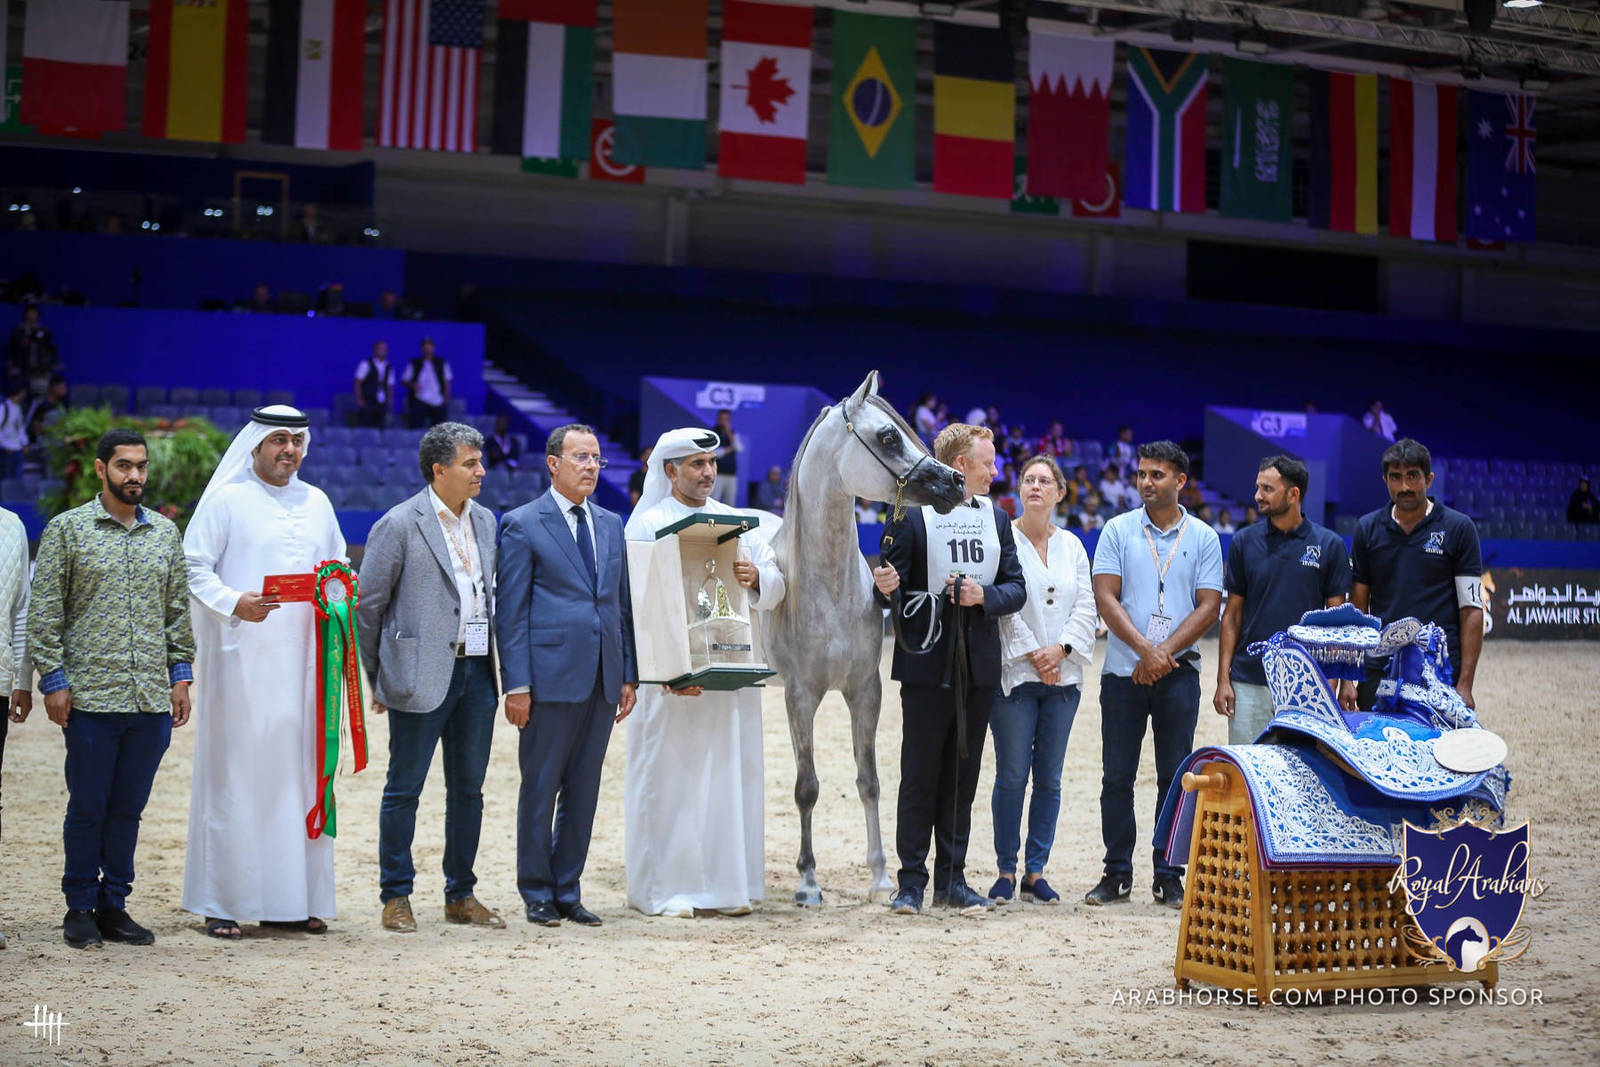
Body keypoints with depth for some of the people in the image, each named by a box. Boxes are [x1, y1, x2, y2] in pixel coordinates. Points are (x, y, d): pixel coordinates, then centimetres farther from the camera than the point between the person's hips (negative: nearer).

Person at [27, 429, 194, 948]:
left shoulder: (165, 532, 12)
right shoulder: (67, 529, 0)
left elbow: (178, 610, 16)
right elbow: (44, 612, -2)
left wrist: (180, 675, 9)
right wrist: (53, 680, -7)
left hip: (152, 699, 4)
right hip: (91, 696, -3)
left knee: (129, 808, 9)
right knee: (88, 807, 3)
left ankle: (114, 904, 18)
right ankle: (80, 908, 14)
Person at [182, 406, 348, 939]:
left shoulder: (316, 503, 16)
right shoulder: (225, 500, 1)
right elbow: (193, 568, -5)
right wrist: (235, 603, -20)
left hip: (303, 659, 5)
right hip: (242, 656, -5)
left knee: (298, 771, 3)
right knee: (234, 774, -4)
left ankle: (291, 900, 8)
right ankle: (222, 902, 1)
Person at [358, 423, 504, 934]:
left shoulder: (484, 520, 12)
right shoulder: (400, 524, -7)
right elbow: (368, 604, -3)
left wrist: (493, 660, 13)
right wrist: (377, 678, 1)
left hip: (476, 674, 6)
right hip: (422, 675, -6)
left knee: (468, 789, 11)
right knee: (404, 789, 2)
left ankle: (461, 896, 20)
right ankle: (396, 897, 11)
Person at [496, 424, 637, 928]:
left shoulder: (611, 525, 14)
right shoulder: (522, 525, -3)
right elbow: (509, 611, -6)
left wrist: (629, 674, 10)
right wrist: (516, 684, -12)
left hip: (602, 679, 5)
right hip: (551, 677, -5)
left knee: (583, 790, 9)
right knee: (540, 788, 2)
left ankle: (567, 890, 18)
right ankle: (537, 893, 13)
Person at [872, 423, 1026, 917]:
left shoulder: (996, 518, 12)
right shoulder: (913, 515, -3)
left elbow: (1016, 588, 10)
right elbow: (891, 588, -4)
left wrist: (985, 596, -10)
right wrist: (887, 588, -26)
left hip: (979, 667, 5)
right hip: (927, 666, -5)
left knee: (962, 775, 9)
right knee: (919, 777, 0)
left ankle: (951, 878, 16)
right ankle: (911, 881, 6)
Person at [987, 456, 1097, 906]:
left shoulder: (1072, 546, 13)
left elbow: (1086, 606, 7)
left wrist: (1061, 648, -9)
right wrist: (1031, 652, -11)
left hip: (1062, 676, 4)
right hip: (1014, 673, -4)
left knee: (1049, 779, 4)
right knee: (1012, 775, -4)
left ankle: (1036, 871, 10)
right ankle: (1006, 871, 4)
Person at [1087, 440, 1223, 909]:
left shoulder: (1203, 537, 6)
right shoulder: (1118, 531, 5)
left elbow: (1208, 607, 0)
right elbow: (1106, 597, -2)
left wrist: (1163, 652, -12)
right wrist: (1144, 649, -14)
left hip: (1177, 672, 0)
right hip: (1123, 671, 0)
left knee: (1175, 778, 2)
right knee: (1117, 777, 2)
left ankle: (1169, 877, 9)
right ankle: (1117, 874, 11)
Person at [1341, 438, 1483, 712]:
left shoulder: (1459, 528, 3)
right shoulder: (1368, 528, 12)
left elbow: (1471, 610, 0)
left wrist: (1465, 684, -7)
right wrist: (1346, 677, 6)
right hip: (1378, 674, 3)